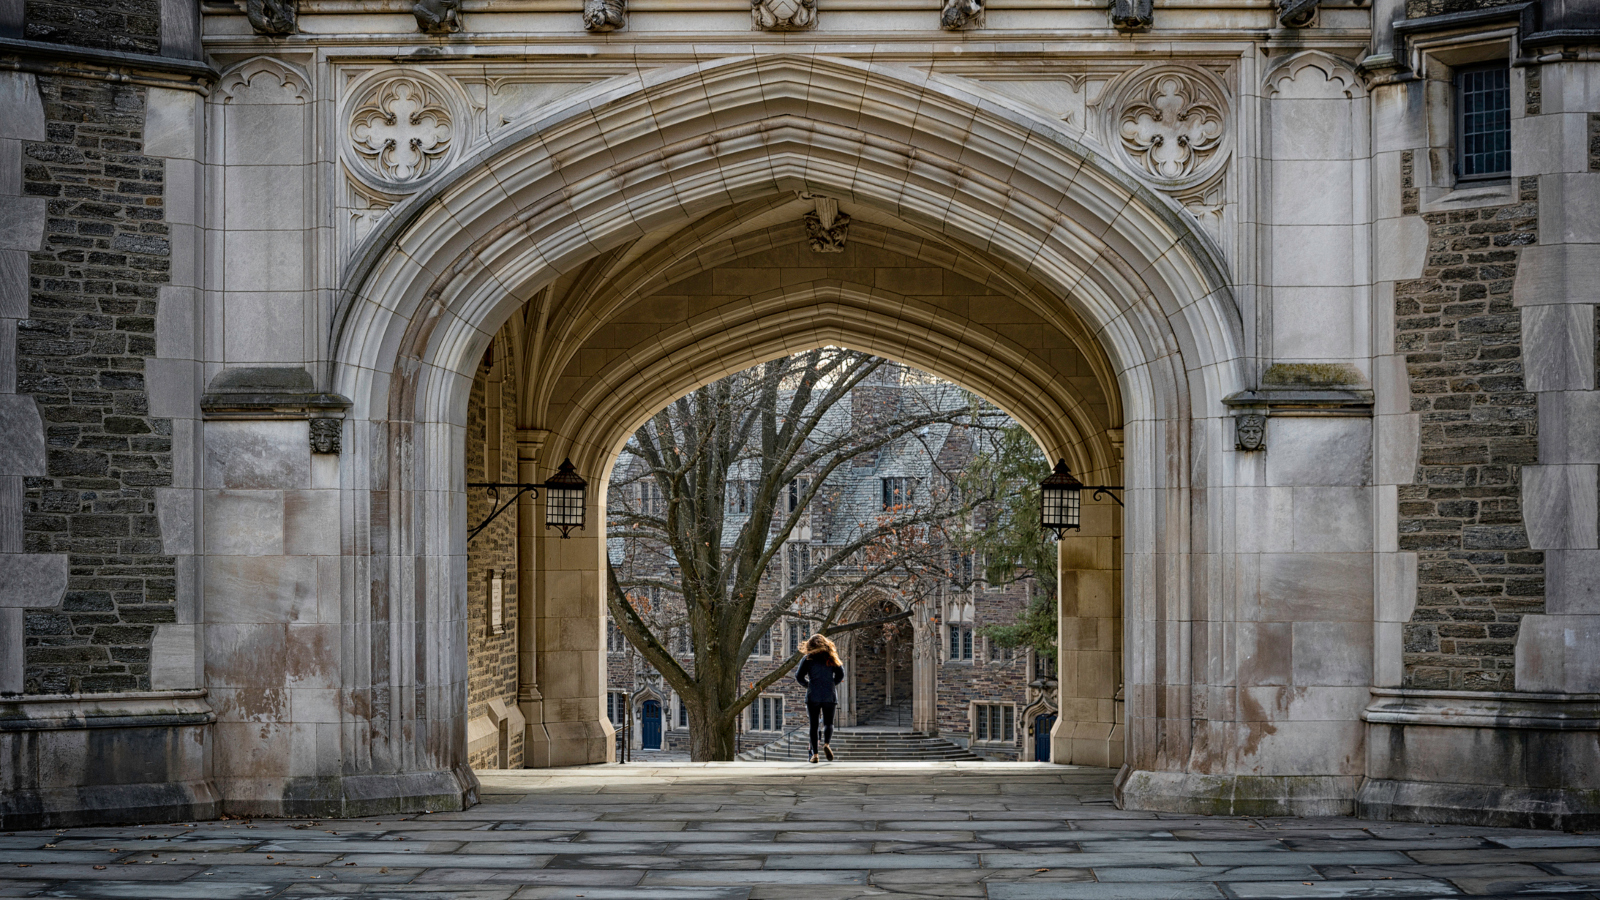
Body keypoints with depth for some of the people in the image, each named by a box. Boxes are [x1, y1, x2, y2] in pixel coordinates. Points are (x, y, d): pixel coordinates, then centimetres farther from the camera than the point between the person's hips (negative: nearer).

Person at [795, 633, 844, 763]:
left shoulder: (808, 659, 3)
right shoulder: (831, 658, 8)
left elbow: (799, 677, 1)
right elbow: (840, 675, 8)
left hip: (813, 695, -1)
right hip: (829, 696, 1)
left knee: (814, 724, 5)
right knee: (828, 723, 7)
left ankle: (814, 753, 0)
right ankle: (826, 744, -22)